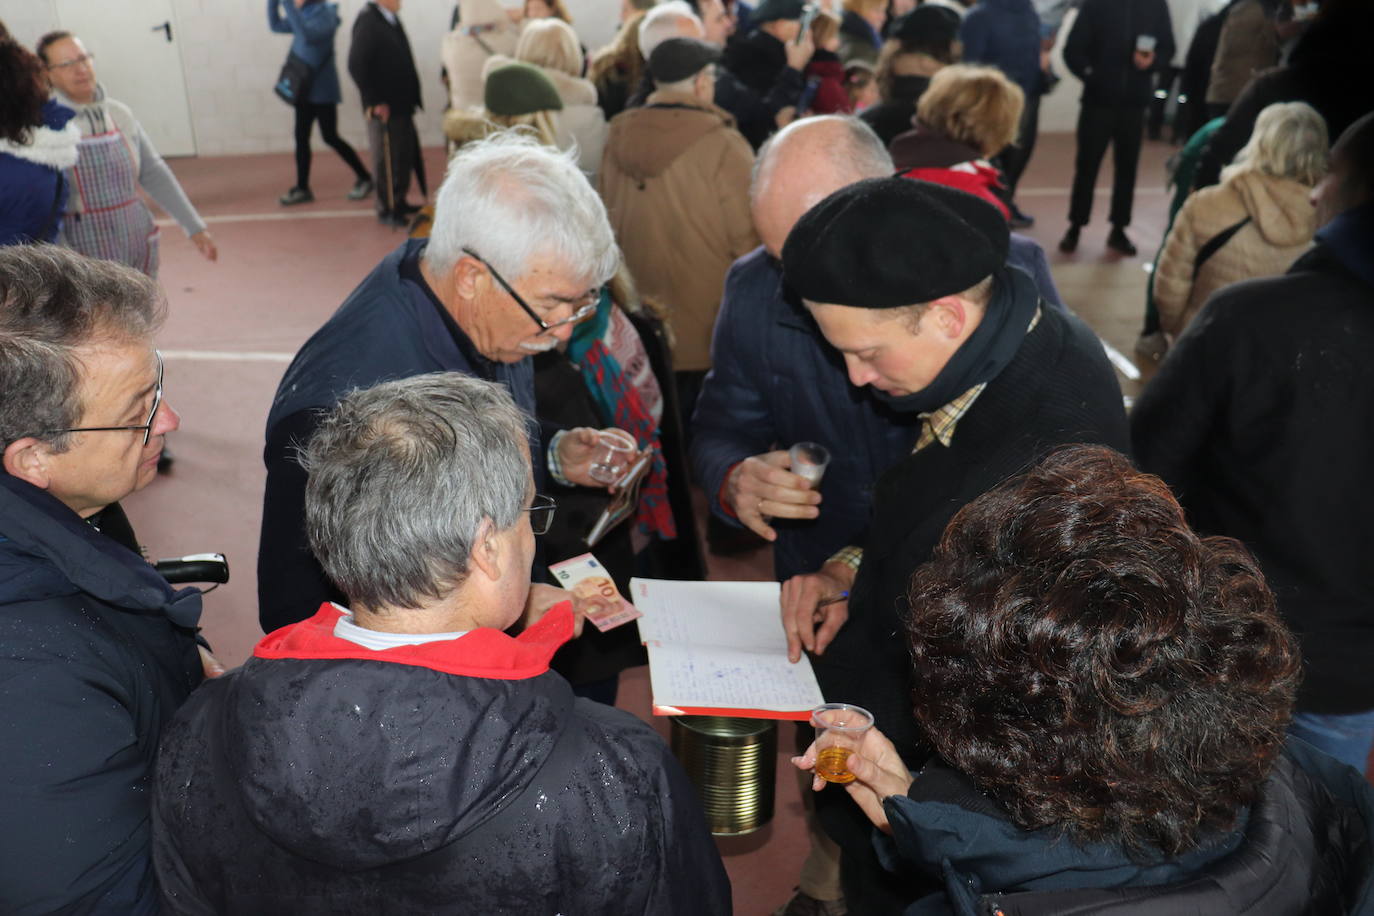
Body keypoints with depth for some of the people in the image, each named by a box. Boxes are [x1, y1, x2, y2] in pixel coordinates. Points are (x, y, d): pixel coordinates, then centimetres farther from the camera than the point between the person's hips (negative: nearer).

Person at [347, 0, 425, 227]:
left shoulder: (391, 19, 10)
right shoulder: (368, 21, -15)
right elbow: (356, 66, -18)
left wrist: (410, 97, 10)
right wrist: (374, 102, -18)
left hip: (401, 104, 8)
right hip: (384, 107, -8)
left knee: (406, 156, 15)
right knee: (387, 159, 1)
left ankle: (399, 203, 27)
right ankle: (387, 210, 11)